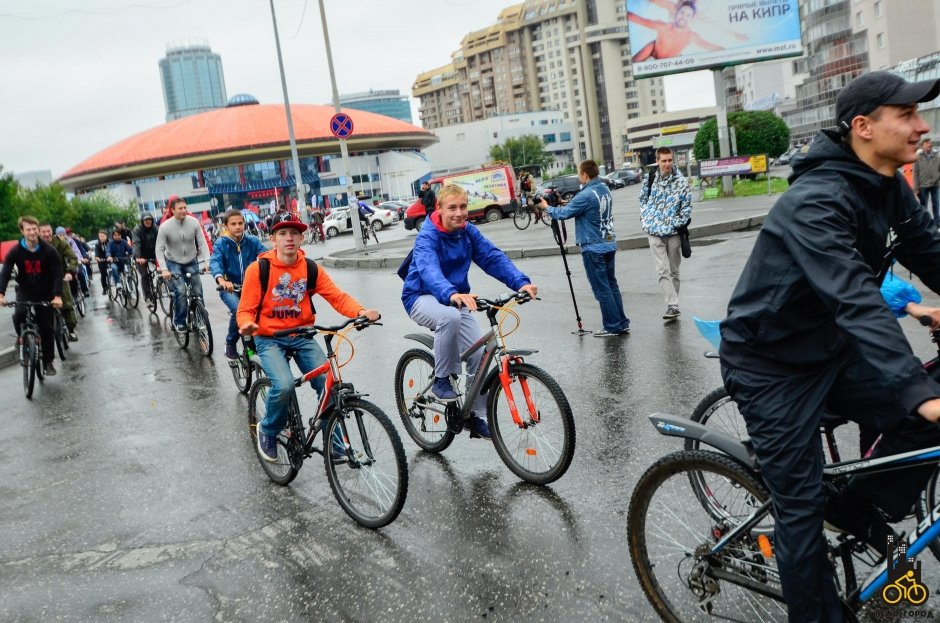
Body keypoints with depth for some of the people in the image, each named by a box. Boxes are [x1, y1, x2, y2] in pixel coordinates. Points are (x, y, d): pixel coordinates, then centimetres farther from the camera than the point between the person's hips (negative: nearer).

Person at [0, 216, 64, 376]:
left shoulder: (49, 250, -14)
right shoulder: (15, 251, -12)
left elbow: (57, 274, -17)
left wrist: (57, 296, -31)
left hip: (46, 294, 0)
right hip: (25, 292, 1)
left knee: (47, 328, 1)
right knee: (18, 316, -27)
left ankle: (48, 362, 14)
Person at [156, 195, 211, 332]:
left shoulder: (193, 222, -14)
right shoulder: (165, 227, -18)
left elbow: (202, 242, -12)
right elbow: (159, 249, -15)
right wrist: (164, 269, -25)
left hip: (191, 262, 3)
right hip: (173, 263, -2)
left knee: (198, 291, 0)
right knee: (180, 291, -16)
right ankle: (179, 321, 1)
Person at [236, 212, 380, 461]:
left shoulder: (310, 268, 0)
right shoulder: (258, 268, -9)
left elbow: (337, 296, -7)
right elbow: (245, 309, -8)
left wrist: (361, 312, -26)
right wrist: (247, 324, -32)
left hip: (302, 336, 3)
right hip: (269, 339, -3)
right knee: (284, 385, -28)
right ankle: (268, 431, 4)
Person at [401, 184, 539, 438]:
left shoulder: (468, 231, -4)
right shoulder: (427, 237, -22)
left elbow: (493, 258, -16)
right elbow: (429, 270, -40)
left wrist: (521, 282, -33)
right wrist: (451, 294, -61)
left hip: (455, 298, 6)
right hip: (422, 298, -6)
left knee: (480, 353, -8)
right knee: (450, 317, -39)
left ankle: (476, 415, 11)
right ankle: (441, 379, -18)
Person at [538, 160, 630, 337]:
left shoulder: (586, 195, -19)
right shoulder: (605, 189, 7)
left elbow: (564, 214, -12)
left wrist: (547, 207, 4)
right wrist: (567, 203, 13)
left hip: (593, 248, -8)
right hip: (610, 244, 8)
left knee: (602, 289, 0)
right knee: (612, 285, 14)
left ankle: (613, 327, 4)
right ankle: (622, 323, 17)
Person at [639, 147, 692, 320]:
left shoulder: (681, 181, -5)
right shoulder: (650, 177, 3)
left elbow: (687, 206, -3)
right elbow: (643, 198, 17)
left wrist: (677, 223, -11)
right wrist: (645, 217, 7)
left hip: (673, 231, -1)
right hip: (654, 231, 1)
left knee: (673, 270, 9)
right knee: (663, 271, -8)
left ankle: (672, 304, 19)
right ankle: (673, 305, -11)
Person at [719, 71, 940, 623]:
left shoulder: (893, 192, 0)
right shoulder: (817, 202, -28)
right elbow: (857, 302, -38)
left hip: (831, 349, 8)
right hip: (770, 364, -8)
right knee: (802, 506, -1)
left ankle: (860, 509, 17)